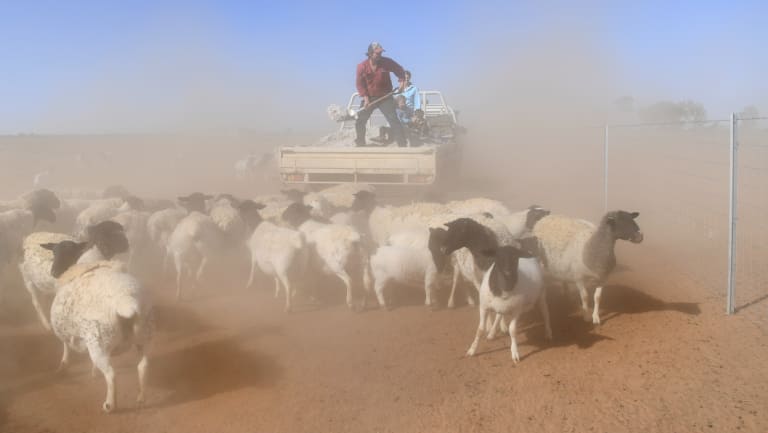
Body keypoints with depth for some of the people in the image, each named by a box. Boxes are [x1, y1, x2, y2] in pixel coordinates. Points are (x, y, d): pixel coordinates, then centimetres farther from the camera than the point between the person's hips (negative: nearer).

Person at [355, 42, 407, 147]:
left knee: (394, 120, -11)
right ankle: (360, 144, 21)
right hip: (369, 98, 2)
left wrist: (402, 81, -10)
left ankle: (402, 145, -8)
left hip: (385, 97, -2)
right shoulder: (362, 66, -10)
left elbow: (400, 70, 5)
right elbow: (359, 83, -4)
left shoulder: (387, 62, -12)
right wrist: (365, 98, -13)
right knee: (359, 121, 3)